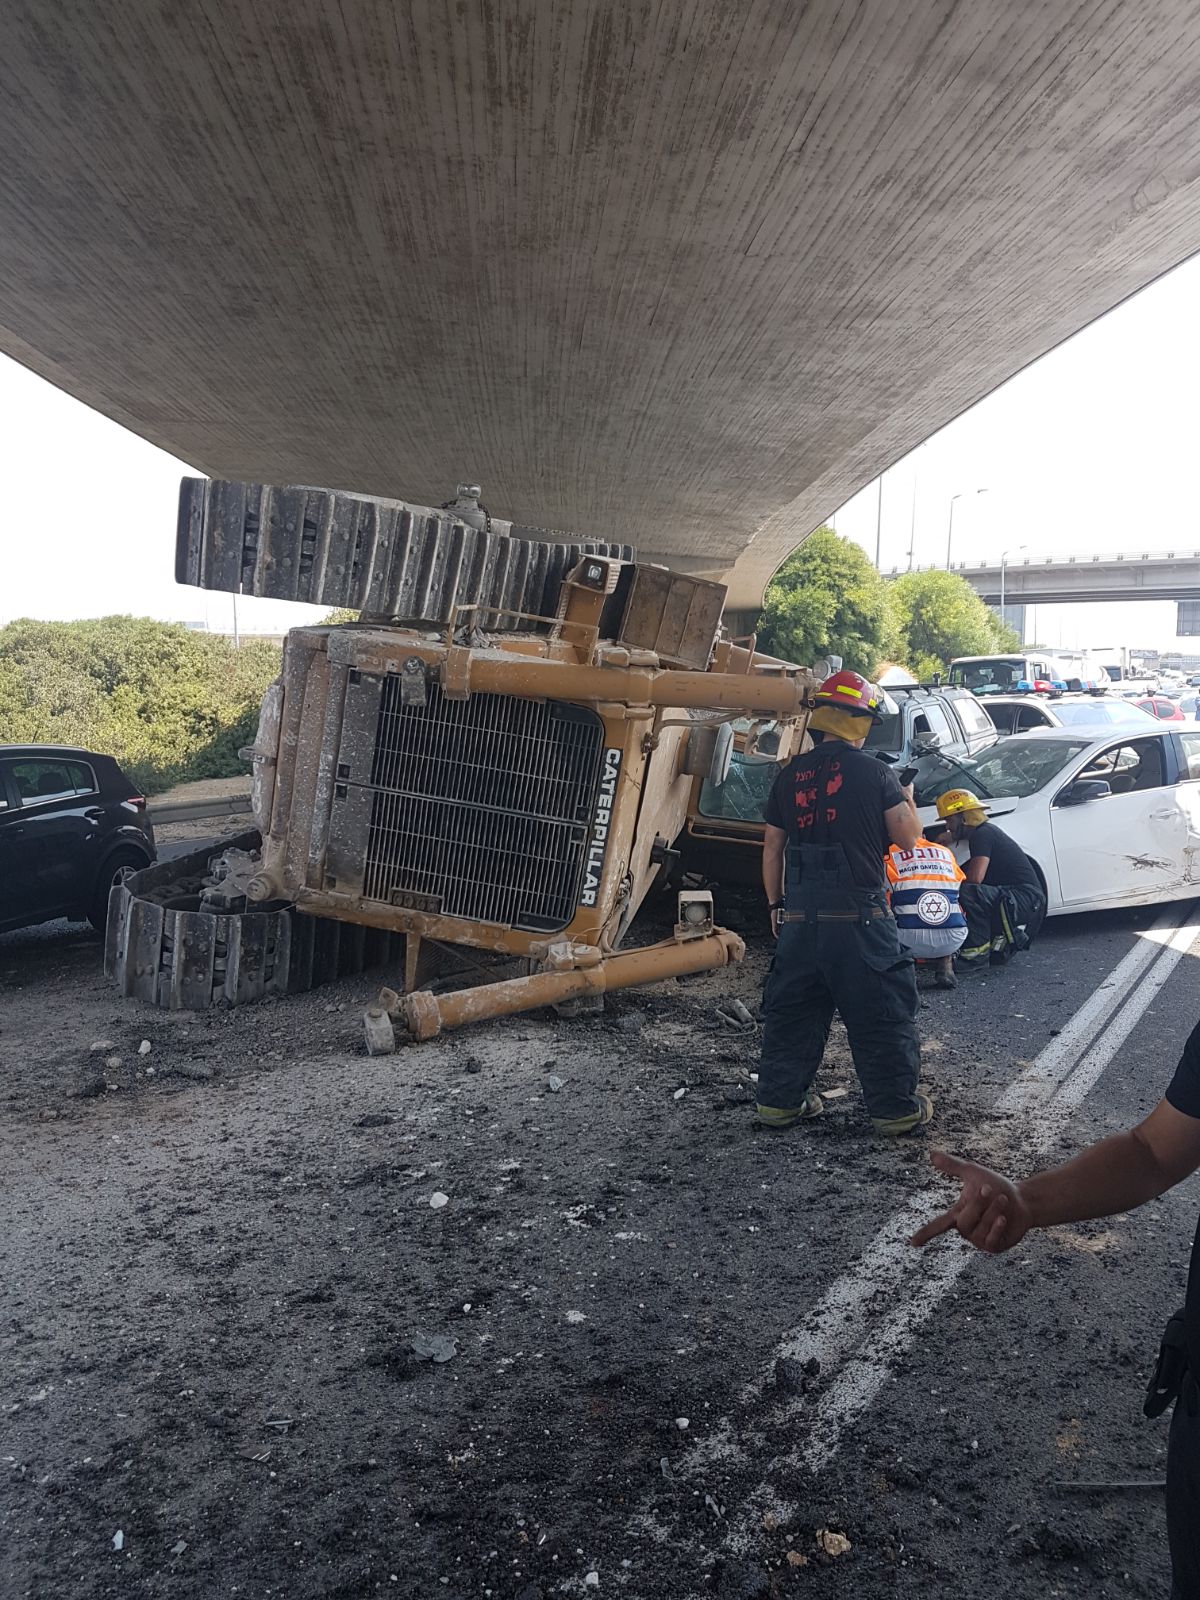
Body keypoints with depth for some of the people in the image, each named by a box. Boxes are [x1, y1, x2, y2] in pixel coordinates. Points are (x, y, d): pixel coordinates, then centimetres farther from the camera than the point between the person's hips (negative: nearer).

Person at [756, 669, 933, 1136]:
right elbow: (908, 837, -2)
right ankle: (898, 1107, 15)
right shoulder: (873, 773, -7)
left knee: (791, 1009, 15)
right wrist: (906, 800, 18)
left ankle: (779, 1100, 21)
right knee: (881, 1014, 7)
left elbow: (772, 847, 12)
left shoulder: (790, 775, 7)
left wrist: (776, 904, 21)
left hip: (800, 913, 5)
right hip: (858, 913, -4)